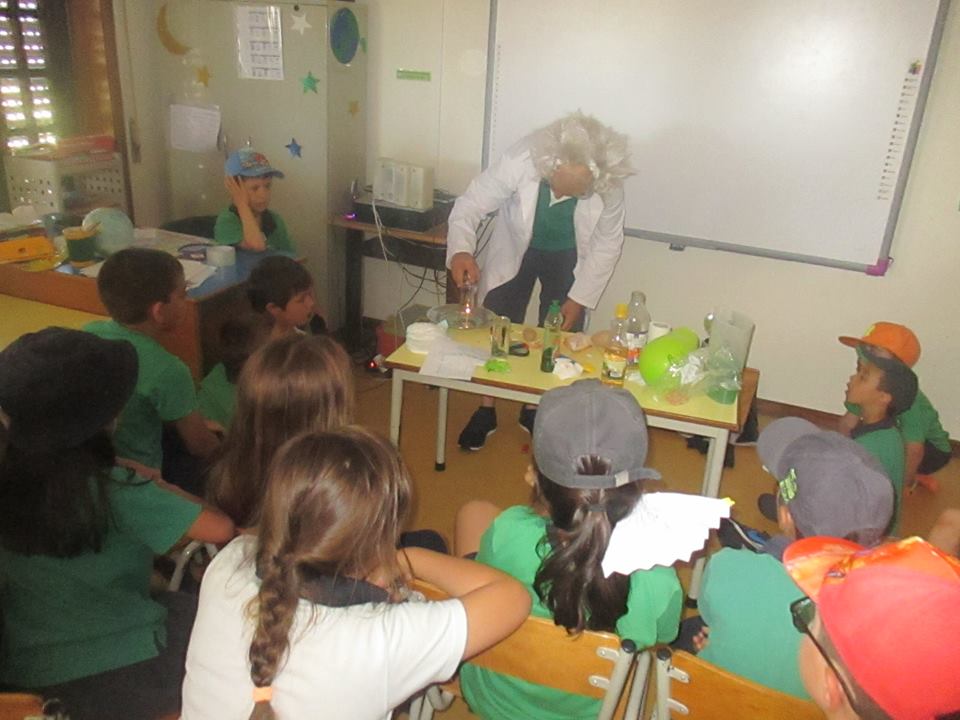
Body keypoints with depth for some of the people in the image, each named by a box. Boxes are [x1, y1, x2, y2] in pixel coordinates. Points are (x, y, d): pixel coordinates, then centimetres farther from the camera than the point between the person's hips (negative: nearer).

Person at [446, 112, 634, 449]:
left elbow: (607, 243, -14)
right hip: (515, 250, 0)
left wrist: (579, 298, -14)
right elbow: (469, 205, -27)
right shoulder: (520, 161, -36)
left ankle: (535, 410, 25)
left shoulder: (609, 186, -31)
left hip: (568, 257, 1)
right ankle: (486, 410, 21)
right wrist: (461, 250, -47)